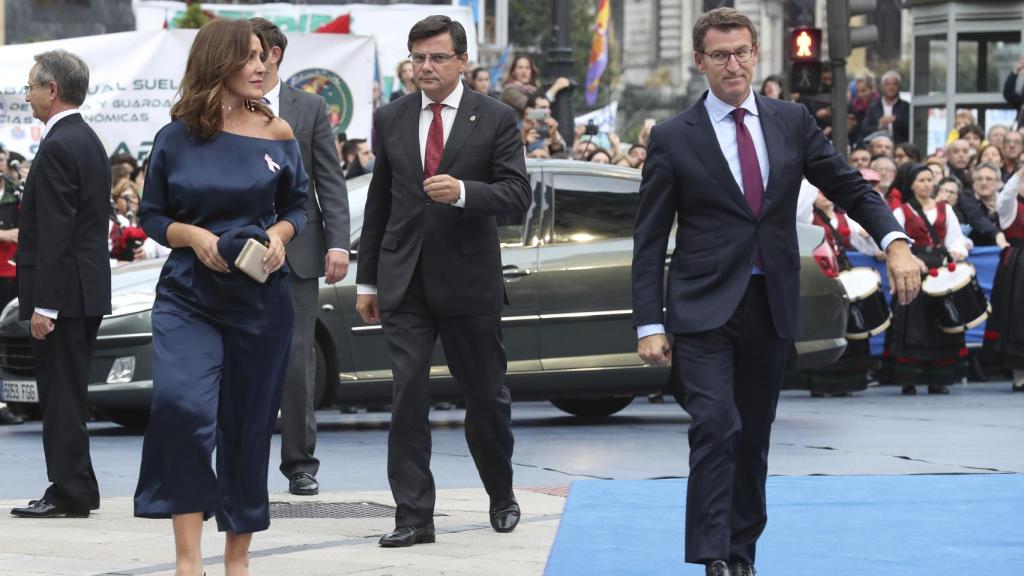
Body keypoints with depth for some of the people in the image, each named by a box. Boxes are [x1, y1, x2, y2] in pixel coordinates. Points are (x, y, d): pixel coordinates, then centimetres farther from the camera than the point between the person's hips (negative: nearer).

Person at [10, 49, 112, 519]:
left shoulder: (58, 148, -16)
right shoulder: (88, 141, 15)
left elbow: (56, 233, -21)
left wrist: (43, 304, -21)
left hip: (62, 290, -10)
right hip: (88, 290, 10)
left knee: (61, 395, -6)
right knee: (68, 395, 14)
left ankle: (69, 493, -4)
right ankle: (76, 491, 17)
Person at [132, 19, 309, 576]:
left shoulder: (277, 134, 2)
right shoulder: (176, 137, -2)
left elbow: (297, 205, 12)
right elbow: (151, 215, 5)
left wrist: (279, 233, -8)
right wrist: (194, 236, -12)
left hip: (261, 296, 2)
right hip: (188, 295, -2)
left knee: (248, 426, 7)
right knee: (180, 406, -23)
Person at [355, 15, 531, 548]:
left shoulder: (495, 119, -1)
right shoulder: (390, 119, 8)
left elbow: (517, 193, -7)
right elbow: (378, 202, 12)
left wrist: (462, 192, -25)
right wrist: (367, 280, 11)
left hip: (470, 280, -2)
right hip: (404, 282, 2)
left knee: (486, 397, 9)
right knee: (407, 398, -5)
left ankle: (502, 498, 31)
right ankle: (413, 516, -3)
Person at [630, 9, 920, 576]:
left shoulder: (792, 121, 6)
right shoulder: (672, 138, -3)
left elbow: (850, 187, 8)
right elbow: (649, 240, -2)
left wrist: (894, 241, -10)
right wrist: (649, 325, -8)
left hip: (772, 306, 4)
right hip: (705, 308, -4)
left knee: (753, 438, 11)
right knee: (716, 427, -17)